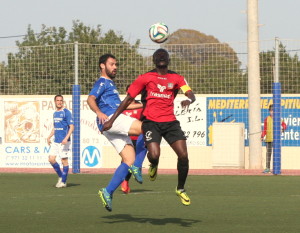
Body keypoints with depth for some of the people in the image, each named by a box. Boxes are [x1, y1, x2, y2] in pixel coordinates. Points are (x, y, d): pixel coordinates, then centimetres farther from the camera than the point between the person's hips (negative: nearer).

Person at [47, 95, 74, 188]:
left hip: (64, 142, -7)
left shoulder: (66, 112, -7)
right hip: (55, 141, 7)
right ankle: (60, 176, 18)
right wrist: (49, 137, 13)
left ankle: (63, 181, 4)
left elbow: (72, 127, -12)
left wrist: (66, 138, -23)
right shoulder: (55, 113, 16)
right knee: (51, 159, 1)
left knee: (64, 160, -3)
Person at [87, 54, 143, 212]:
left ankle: (108, 192, -5)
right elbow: (90, 99, -14)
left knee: (129, 160, -1)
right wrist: (99, 112, -34)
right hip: (109, 119, -9)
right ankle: (136, 167, -22)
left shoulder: (110, 84, 33)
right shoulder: (102, 82, 3)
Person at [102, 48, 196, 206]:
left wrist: (188, 100, -30)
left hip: (170, 122, 2)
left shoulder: (176, 78, 10)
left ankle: (180, 189, 13)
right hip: (151, 122, -2)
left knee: (183, 155, -10)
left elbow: (190, 94, -3)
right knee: (154, 155, -24)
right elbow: (128, 99, 6)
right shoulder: (145, 78, 4)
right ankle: (153, 166, 17)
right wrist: (111, 120, 1)